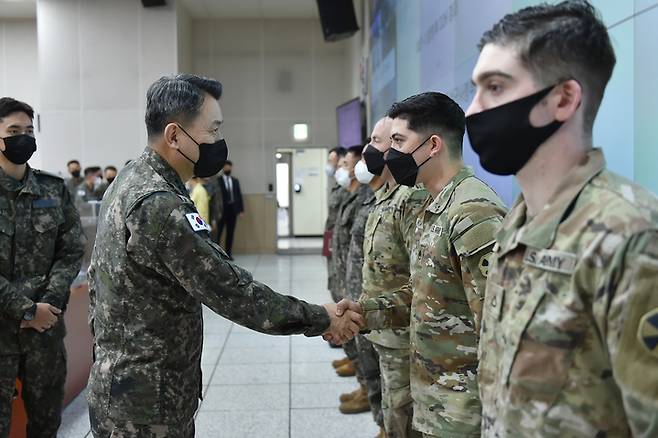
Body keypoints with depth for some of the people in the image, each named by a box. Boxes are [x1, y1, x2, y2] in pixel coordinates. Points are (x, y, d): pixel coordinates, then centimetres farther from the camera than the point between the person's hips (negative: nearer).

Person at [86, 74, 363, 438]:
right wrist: (320, 318, -16)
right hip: (146, 405, -9)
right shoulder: (159, 205, -26)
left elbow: (95, 277, 15)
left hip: (124, 386, 10)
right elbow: (230, 291, -26)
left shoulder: (131, 180, 6)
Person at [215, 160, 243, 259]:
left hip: (233, 210, 5)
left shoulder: (235, 181, 14)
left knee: (230, 233, 7)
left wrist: (241, 210, 5)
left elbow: (239, 195, 12)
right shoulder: (218, 180, -3)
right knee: (217, 232, -4)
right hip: (221, 210, -5)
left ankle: (228, 253, 13)